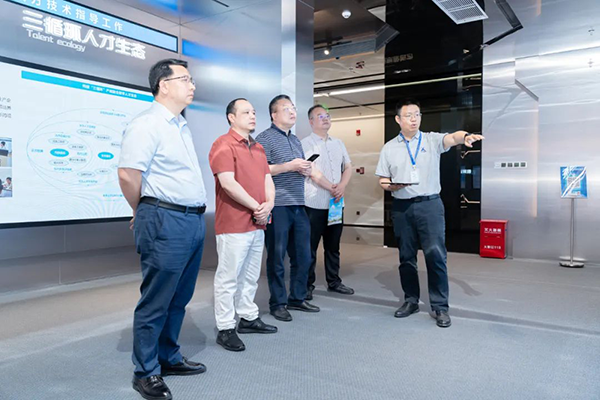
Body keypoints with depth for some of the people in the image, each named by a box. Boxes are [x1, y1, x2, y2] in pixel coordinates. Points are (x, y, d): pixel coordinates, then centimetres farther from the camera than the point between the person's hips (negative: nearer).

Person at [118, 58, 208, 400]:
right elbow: (128, 174, -18)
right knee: (156, 303, 3)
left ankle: (169, 358, 33)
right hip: (166, 222, -9)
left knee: (179, 300, 17)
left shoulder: (182, 127, 18)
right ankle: (146, 373, 19)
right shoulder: (147, 124, -11)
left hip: (194, 220, 9)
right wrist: (146, 214, -3)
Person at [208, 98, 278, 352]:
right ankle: (225, 329, 8)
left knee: (250, 276, 17)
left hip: (257, 223, 9)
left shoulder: (258, 148, 18)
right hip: (233, 225, -8)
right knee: (228, 277, -1)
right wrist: (256, 207, -13)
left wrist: (268, 204, -6)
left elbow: (267, 179, 14)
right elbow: (228, 183, -19)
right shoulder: (223, 145, -9)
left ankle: (248, 318, 29)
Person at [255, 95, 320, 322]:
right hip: (278, 207, -7)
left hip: (299, 206, 8)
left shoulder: (296, 140, 20)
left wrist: (306, 170, 4)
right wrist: (289, 166, -17)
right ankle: (278, 303, 13)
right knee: (277, 257, 2)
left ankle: (297, 299, 25)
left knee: (303, 256, 11)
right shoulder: (265, 139, -5)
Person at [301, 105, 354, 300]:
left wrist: (342, 186, -7)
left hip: (336, 203, 6)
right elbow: (312, 171, -14)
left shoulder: (338, 143, 15)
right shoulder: (306, 143, -4)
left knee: (333, 246, 14)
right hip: (314, 203, -5)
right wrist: (331, 188, -13)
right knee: (310, 247, 1)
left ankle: (334, 281, 24)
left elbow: (348, 167, 12)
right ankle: (307, 284, 10)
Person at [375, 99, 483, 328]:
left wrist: (465, 136, -40)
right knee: (406, 257, 9)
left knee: (435, 255, -6)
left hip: (430, 205, -2)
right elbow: (383, 181, 11)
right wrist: (392, 186, -11)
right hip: (401, 208, 2)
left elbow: (452, 138, -17)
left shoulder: (432, 140, 4)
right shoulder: (389, 148, 10)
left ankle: (440, 307, 4)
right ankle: (411, 300, 24)